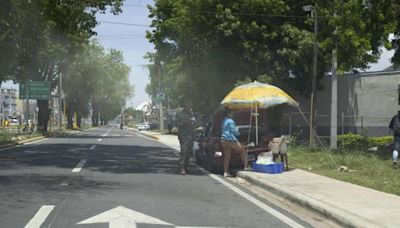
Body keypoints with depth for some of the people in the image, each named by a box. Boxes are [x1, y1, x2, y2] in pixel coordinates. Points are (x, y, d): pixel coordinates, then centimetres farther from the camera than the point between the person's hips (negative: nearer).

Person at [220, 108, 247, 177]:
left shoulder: (224, 121, 17)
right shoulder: (230, 121, -10)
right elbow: (233, 131, -13)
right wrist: (238, 133, 6)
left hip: (223, 140, 9)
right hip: (231, 140, -8)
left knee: (226, 157, 7)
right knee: (243, 150, 5)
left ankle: (226, 172, 3)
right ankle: (246, 166, 4)